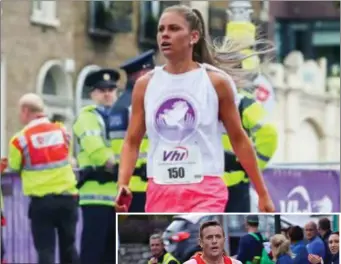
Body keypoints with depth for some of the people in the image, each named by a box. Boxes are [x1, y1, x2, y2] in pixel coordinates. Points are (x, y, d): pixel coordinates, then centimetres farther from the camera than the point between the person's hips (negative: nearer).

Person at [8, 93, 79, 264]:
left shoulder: (20, 139, -9)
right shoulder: (62, 131, 4)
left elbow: (14, 168, 4)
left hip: (41, 200, -4)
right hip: (67, 197, 4)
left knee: (45, 250, 1)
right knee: (68, 247, 14)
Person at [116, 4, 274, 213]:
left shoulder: (216, 82, -1)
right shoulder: (145, 85, 6)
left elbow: (238, 138, 5)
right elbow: (132, 142, 10)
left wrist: (262, 193, 5)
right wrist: (122, 185, -7)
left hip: (205, 191, -4)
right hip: (160, 191, 4)